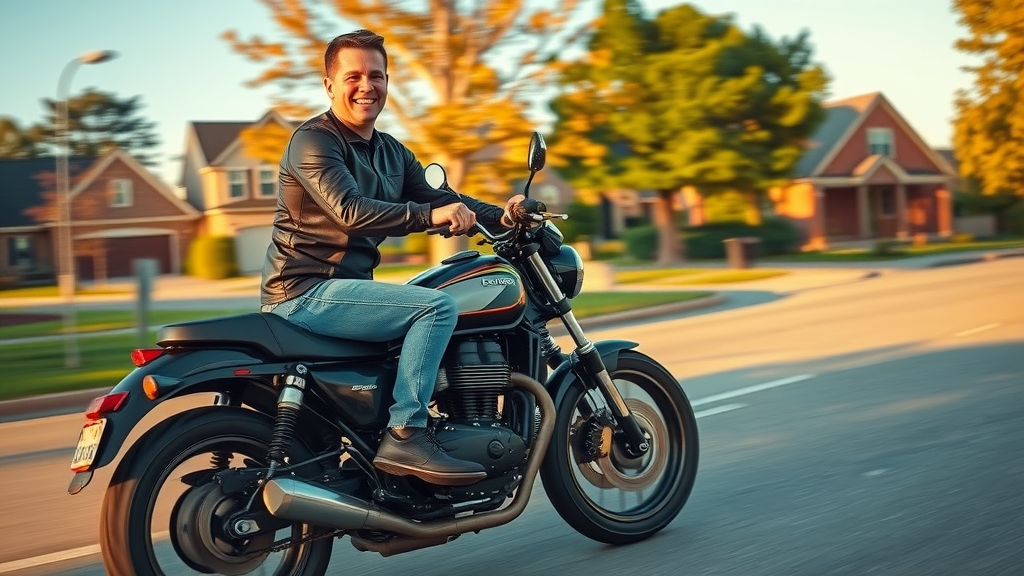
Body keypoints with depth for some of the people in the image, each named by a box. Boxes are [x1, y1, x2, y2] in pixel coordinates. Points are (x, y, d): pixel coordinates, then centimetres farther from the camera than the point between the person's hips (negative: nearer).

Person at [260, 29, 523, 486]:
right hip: (306, 293, -9)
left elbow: (436, 197, 7)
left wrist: (499, 216, -10)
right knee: (438, 307, -21)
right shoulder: (313, 140, -11)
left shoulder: (392, 153, 16)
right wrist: (428, 215, -37)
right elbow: (350, 211, -26)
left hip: (347, 286, 9)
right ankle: (404, 435, -21)